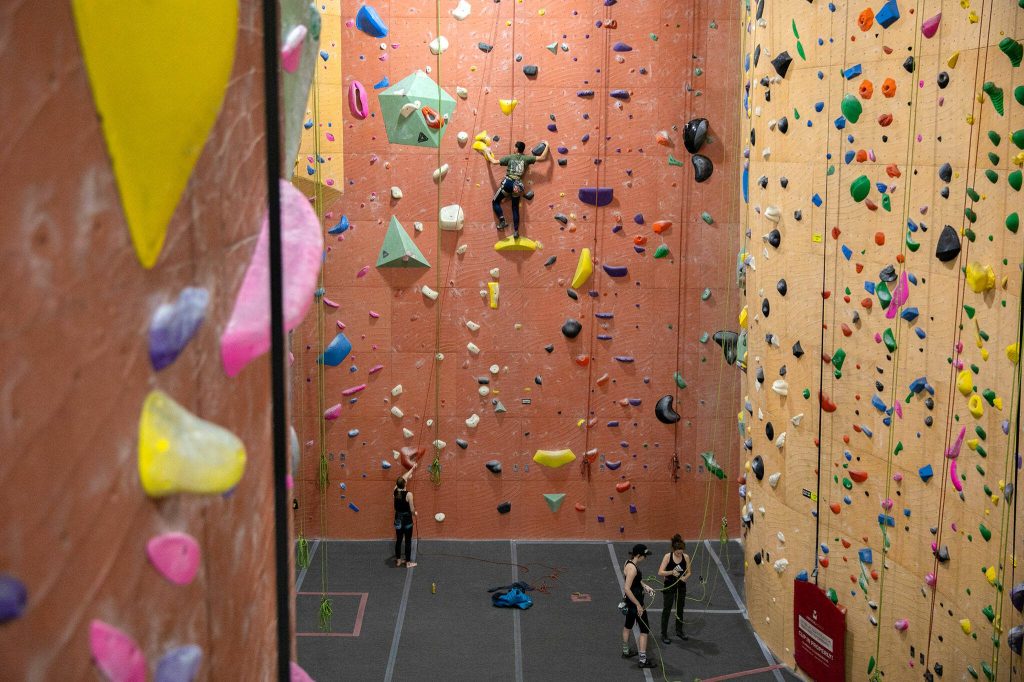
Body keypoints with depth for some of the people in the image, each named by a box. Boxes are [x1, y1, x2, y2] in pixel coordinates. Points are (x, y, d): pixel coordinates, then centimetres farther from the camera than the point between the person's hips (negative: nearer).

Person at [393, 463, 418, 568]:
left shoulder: (395, 491, -6)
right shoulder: (408, 494, -22)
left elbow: (403, 477, 8)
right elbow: (412, 509, -18)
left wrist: (412, 468, 18)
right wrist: (415, 513, 6)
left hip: (398, 519, 5)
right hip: (407, 519, -5)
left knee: (398, 540, 16)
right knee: (408, 541, 6)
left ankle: (398, 560, 26)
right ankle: (408, 562, 12)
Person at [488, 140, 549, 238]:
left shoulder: (510, 157, 5)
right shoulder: (526, 158, 8)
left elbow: (495, 162, 6)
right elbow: (542, 157, 6)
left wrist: (488, 155, 24)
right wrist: (546, 146, 19)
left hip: (508, 183, -3)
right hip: (517, 185, 3)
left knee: (495, 202, 12)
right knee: (515, 208, 12)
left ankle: (502, 221, -8)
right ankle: (516, 231, 5)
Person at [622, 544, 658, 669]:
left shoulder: (630, 563, 3)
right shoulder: (632, 568, -27)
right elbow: (627, 589, -31)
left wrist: (645, 586, 6)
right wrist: (638, 605, -26)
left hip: (630, 601, 10)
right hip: (635, 602, -10)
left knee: (628, 626, 24)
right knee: (645, 630, -1)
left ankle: (626, 652, 40)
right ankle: (643, 660, 2)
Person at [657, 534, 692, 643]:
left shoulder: (686, 557, -8)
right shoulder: (668, 557, -17)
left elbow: (688, 572, 0)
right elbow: (660, 572, -20)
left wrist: (685, 578, -22)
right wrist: (671, 572, -35)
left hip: (681, 586, 4)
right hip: (669, 586, -4)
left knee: (680, 609, 17)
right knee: (667, 610, 3)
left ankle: (679, 631, 35)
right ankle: (664, 634, 12)